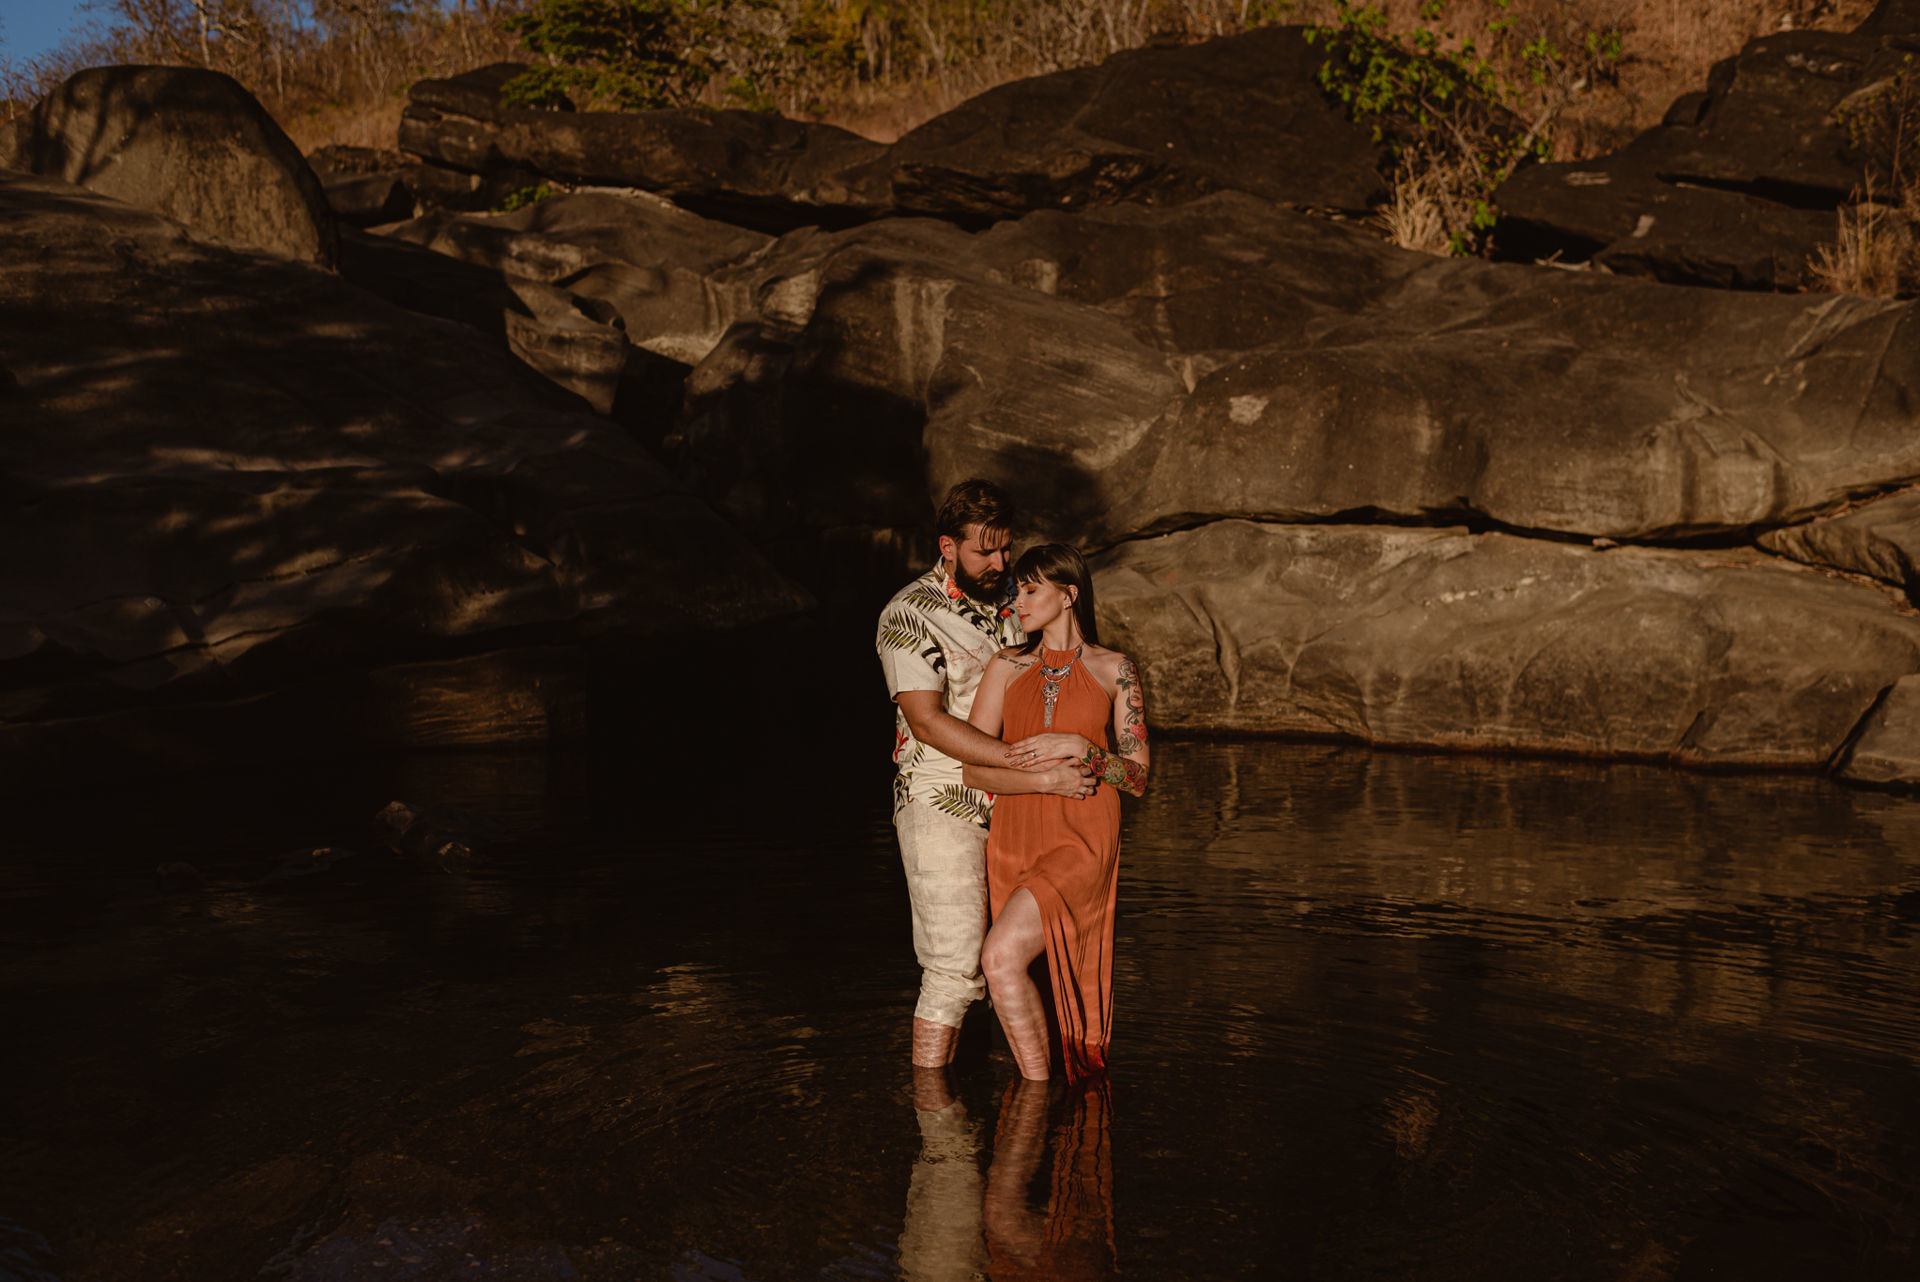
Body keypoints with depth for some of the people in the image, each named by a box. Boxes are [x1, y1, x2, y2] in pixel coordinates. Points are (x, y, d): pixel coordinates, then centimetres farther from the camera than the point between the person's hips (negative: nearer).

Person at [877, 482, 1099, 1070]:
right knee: (956, 962, -10)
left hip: (1007, 801, 6)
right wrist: (1027, 763, -24)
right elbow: (927, 720, -19)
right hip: (942, 805, -6)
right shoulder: (909, 616, -11)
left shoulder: (1007, 598, 10)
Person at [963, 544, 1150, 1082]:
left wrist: (1081, 749, -13)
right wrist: (1048, 772, -8)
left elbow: (1138, 778, 0)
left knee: (1001, 958, -22)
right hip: (1015, 836, 4)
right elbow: (973, 767, 3)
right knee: (1020, 978, 4)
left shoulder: (1114, 670, 3)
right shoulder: (1008, 666, 9)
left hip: (1082, 841, -4)